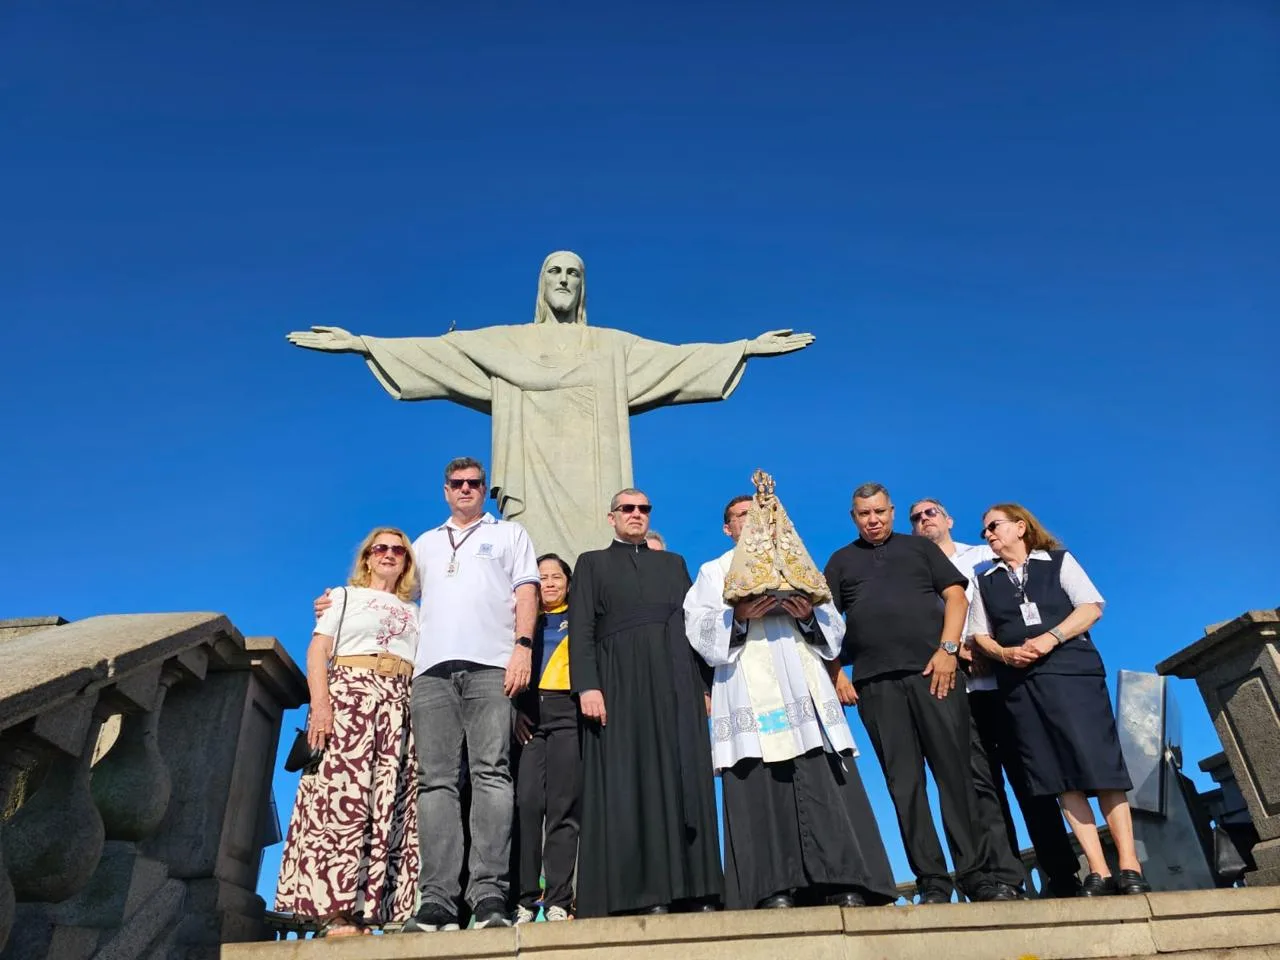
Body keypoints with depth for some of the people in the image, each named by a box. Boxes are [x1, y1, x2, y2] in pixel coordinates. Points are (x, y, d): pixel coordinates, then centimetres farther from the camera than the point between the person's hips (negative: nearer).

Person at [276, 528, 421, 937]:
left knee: (389, 805, -7)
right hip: (348, 696, -3)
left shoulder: (415, 613, 24)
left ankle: (366, 910, -8)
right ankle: (336, 911, -15)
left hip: (400, 708, 3)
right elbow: (317, 652, 4)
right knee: (342, 796, -15)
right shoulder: (345, 596, 17)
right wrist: (320, 703, -12)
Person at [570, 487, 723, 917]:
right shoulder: (592, 563, 13)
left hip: (675, 681, 3)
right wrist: (587, 686, -13)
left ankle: (693, 889, 1)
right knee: (627, 784, -7)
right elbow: (580, 629, 2)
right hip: (620, 682, -3)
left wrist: (706, 682, 5)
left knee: (684, 781, -1)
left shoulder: (673, 563, 22)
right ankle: (639, 894, -6)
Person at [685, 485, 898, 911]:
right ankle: (773, 888, -6)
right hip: (749, 687, -1)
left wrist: (809, 615, -6)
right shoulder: (713, 572, 19)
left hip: (803, 683, 2)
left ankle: (843, 883, -5)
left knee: (823, 780, -6)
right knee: (760, 784, -8)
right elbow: (700, 630, 3)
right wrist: (738, 614, -13)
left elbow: (832, 624, 15)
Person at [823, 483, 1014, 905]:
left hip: (933, 671, -1)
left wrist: (947, 649, -8)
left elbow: (956, 596, 6)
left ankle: (977, 874, 6)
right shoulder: (841, 561, 17)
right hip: (875, 683, 1)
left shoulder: (919, 547, 16)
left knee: (955, 772, -2)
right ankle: (932, 882, 6)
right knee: (904, 782, 1)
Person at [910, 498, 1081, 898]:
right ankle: (1005, 879, -2)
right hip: (956, 688, 0)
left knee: (1030, 777, 0)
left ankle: (1062, 875, 8)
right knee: (981, 785, -3)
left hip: (1006, 679, 0)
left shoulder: (987, 556, 16)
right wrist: (953, 648, -12)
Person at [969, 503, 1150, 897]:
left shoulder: (1058, 561, 11)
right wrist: (1005, 653, -7)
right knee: (1060, 777, -1)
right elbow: (980, 635, 14)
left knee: (1100, 764, -8)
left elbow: (1092, 607, 0)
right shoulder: (985, 582, 19)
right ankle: (1098, 872, 1)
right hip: (1020, 684, 3)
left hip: (1072, 672, -3)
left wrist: (1051, 638, -13)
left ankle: (1129, 867, -2)